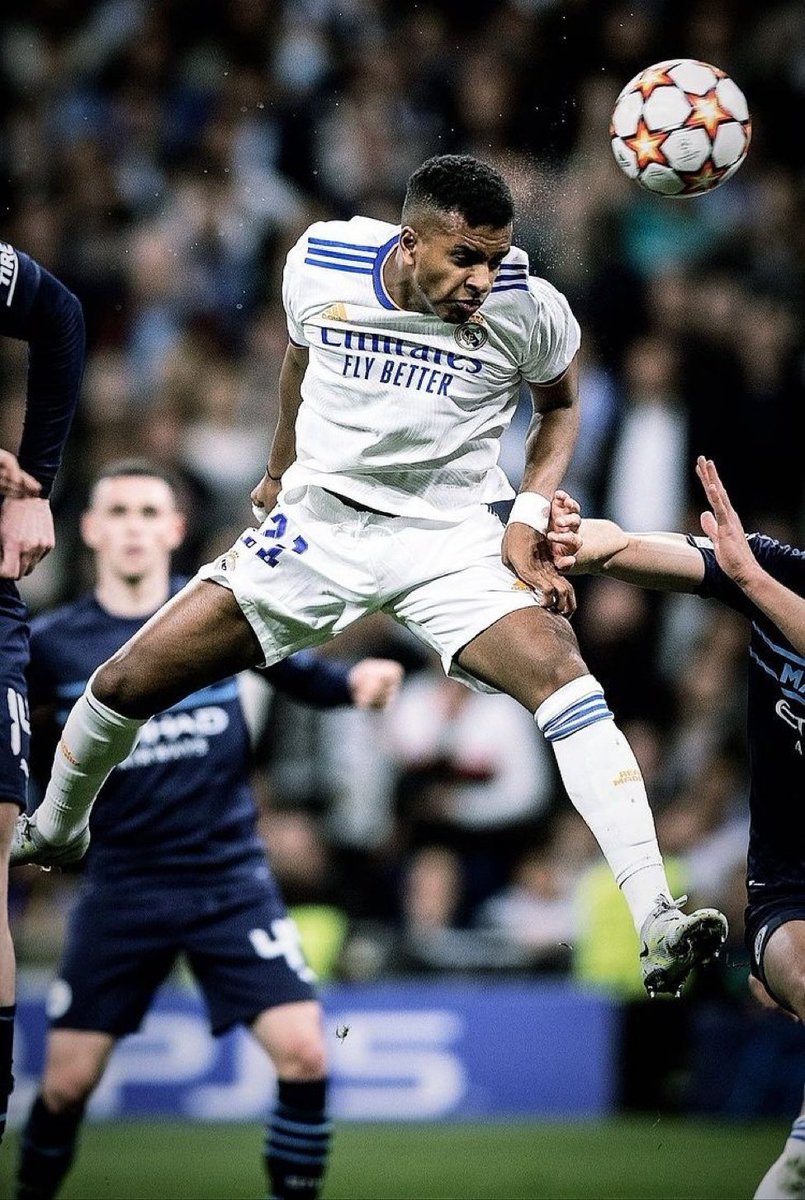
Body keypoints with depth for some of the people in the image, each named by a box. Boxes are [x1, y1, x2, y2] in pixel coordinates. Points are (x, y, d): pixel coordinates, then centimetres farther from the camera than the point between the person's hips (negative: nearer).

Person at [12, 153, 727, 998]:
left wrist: (531, 518, -8)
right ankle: (54, 831, 31)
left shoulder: (529, 308, -15)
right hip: (317, 521, 2)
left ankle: (655, 928, -34)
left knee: (561, 674, -30)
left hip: (453, 540, -2)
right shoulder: (320, 262, -11)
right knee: (127, 681, -2)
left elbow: (560, 404, 7)